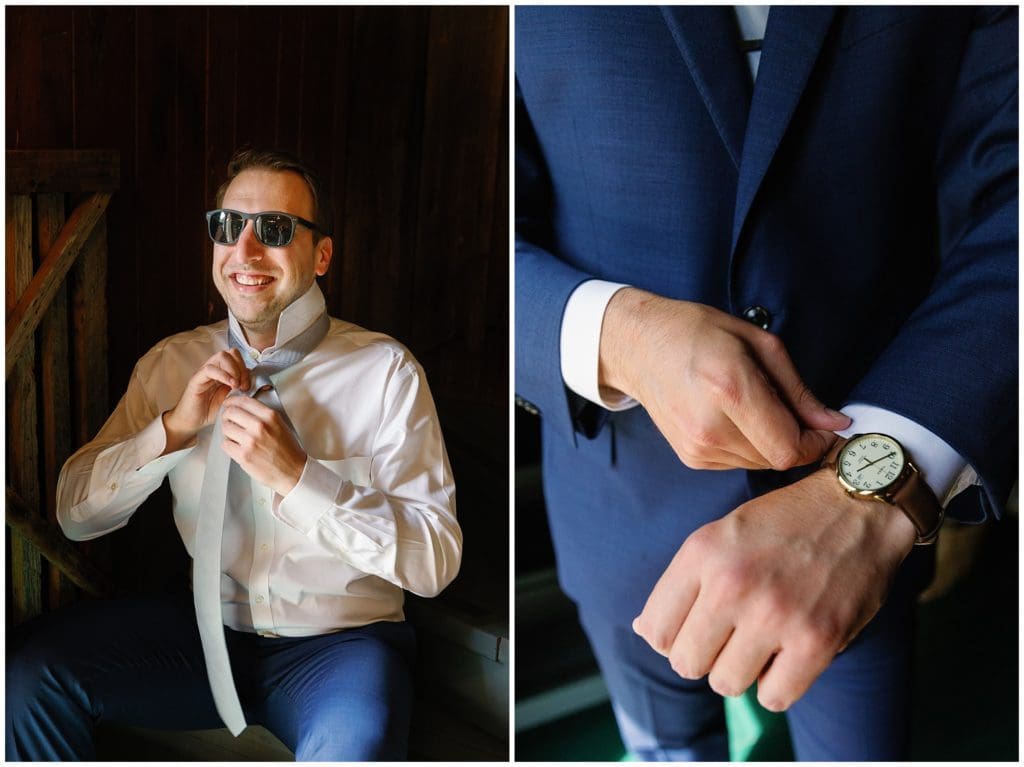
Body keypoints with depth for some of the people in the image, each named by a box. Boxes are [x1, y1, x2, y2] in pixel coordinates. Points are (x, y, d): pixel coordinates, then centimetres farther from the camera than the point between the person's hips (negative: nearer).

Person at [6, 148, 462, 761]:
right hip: (211, 627, 4)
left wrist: (296, 476, -22)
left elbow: (436, 560, -13)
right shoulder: (169, 364, 5)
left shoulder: (385, 370, -8)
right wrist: (173, 428, -13)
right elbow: (76, 515, 3)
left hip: (340, 641, -4)